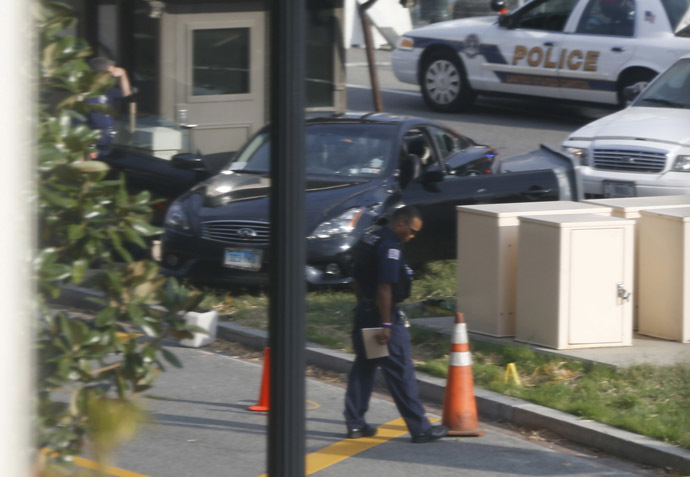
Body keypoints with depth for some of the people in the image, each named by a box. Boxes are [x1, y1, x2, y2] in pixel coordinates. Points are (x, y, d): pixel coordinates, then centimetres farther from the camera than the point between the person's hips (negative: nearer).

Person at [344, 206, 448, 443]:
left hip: (364, 312, 9)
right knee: (402, 373, -3)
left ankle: (355, 423, 18)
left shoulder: (369, 240, 11)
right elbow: (384, 288, -23)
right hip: (383, 314, -9)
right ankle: (420, 428, 1)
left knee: (363, 368, 15)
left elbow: (357, 280, 18)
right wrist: (386, 325, -22)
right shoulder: (390, 247, -19)